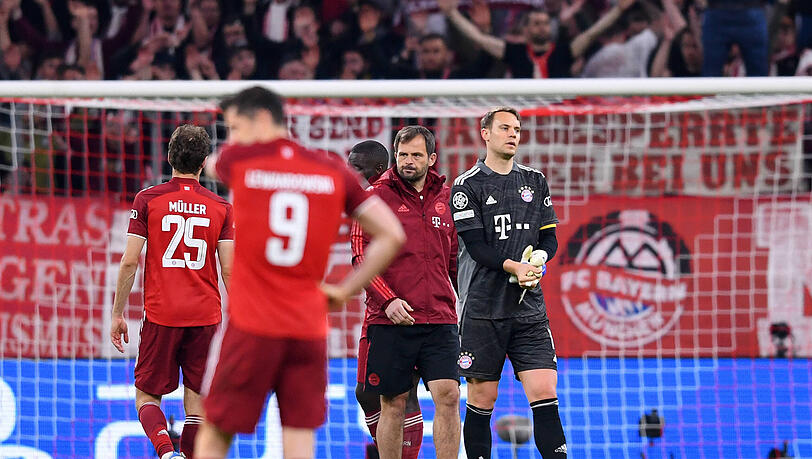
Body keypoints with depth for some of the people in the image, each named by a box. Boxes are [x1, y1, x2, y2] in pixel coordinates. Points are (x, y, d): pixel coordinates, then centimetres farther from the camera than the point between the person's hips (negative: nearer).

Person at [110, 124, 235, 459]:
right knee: (196, 402, 8)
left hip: (161, 315, -1)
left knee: (147, 397, 8)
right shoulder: (221, 208, 2)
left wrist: (117, 314, 5)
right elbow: (229, 270, -1)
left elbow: (129, 262, -4)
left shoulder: (147, 200, -1)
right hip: (206, 317, 1)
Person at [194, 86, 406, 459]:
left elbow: (211, 166, 25)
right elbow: (392, 236, 2)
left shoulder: (239, 159, -2)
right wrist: (346, 289, 8)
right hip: (309, 328, 3)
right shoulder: (334, 172, 4)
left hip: (251, 328, -3)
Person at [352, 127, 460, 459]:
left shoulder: (445, 198, 12)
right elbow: (361, 257, -5)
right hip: (389, 320, -2)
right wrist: (388, 301, -17)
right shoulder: (377, 196, 0)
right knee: (393, 403, 3)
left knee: (448, 396, -9)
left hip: (440, 319, 2)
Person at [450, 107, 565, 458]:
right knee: (482, 399, 0)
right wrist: (513, 267, -23)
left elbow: (550, 237, 14)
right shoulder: (467, 186, 0)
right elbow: (476, 245, -10)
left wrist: (538, 258, -8)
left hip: (529, 308, 3)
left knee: (544, 393, -6)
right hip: (483, 308, -3)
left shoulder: (535, 181, 14)